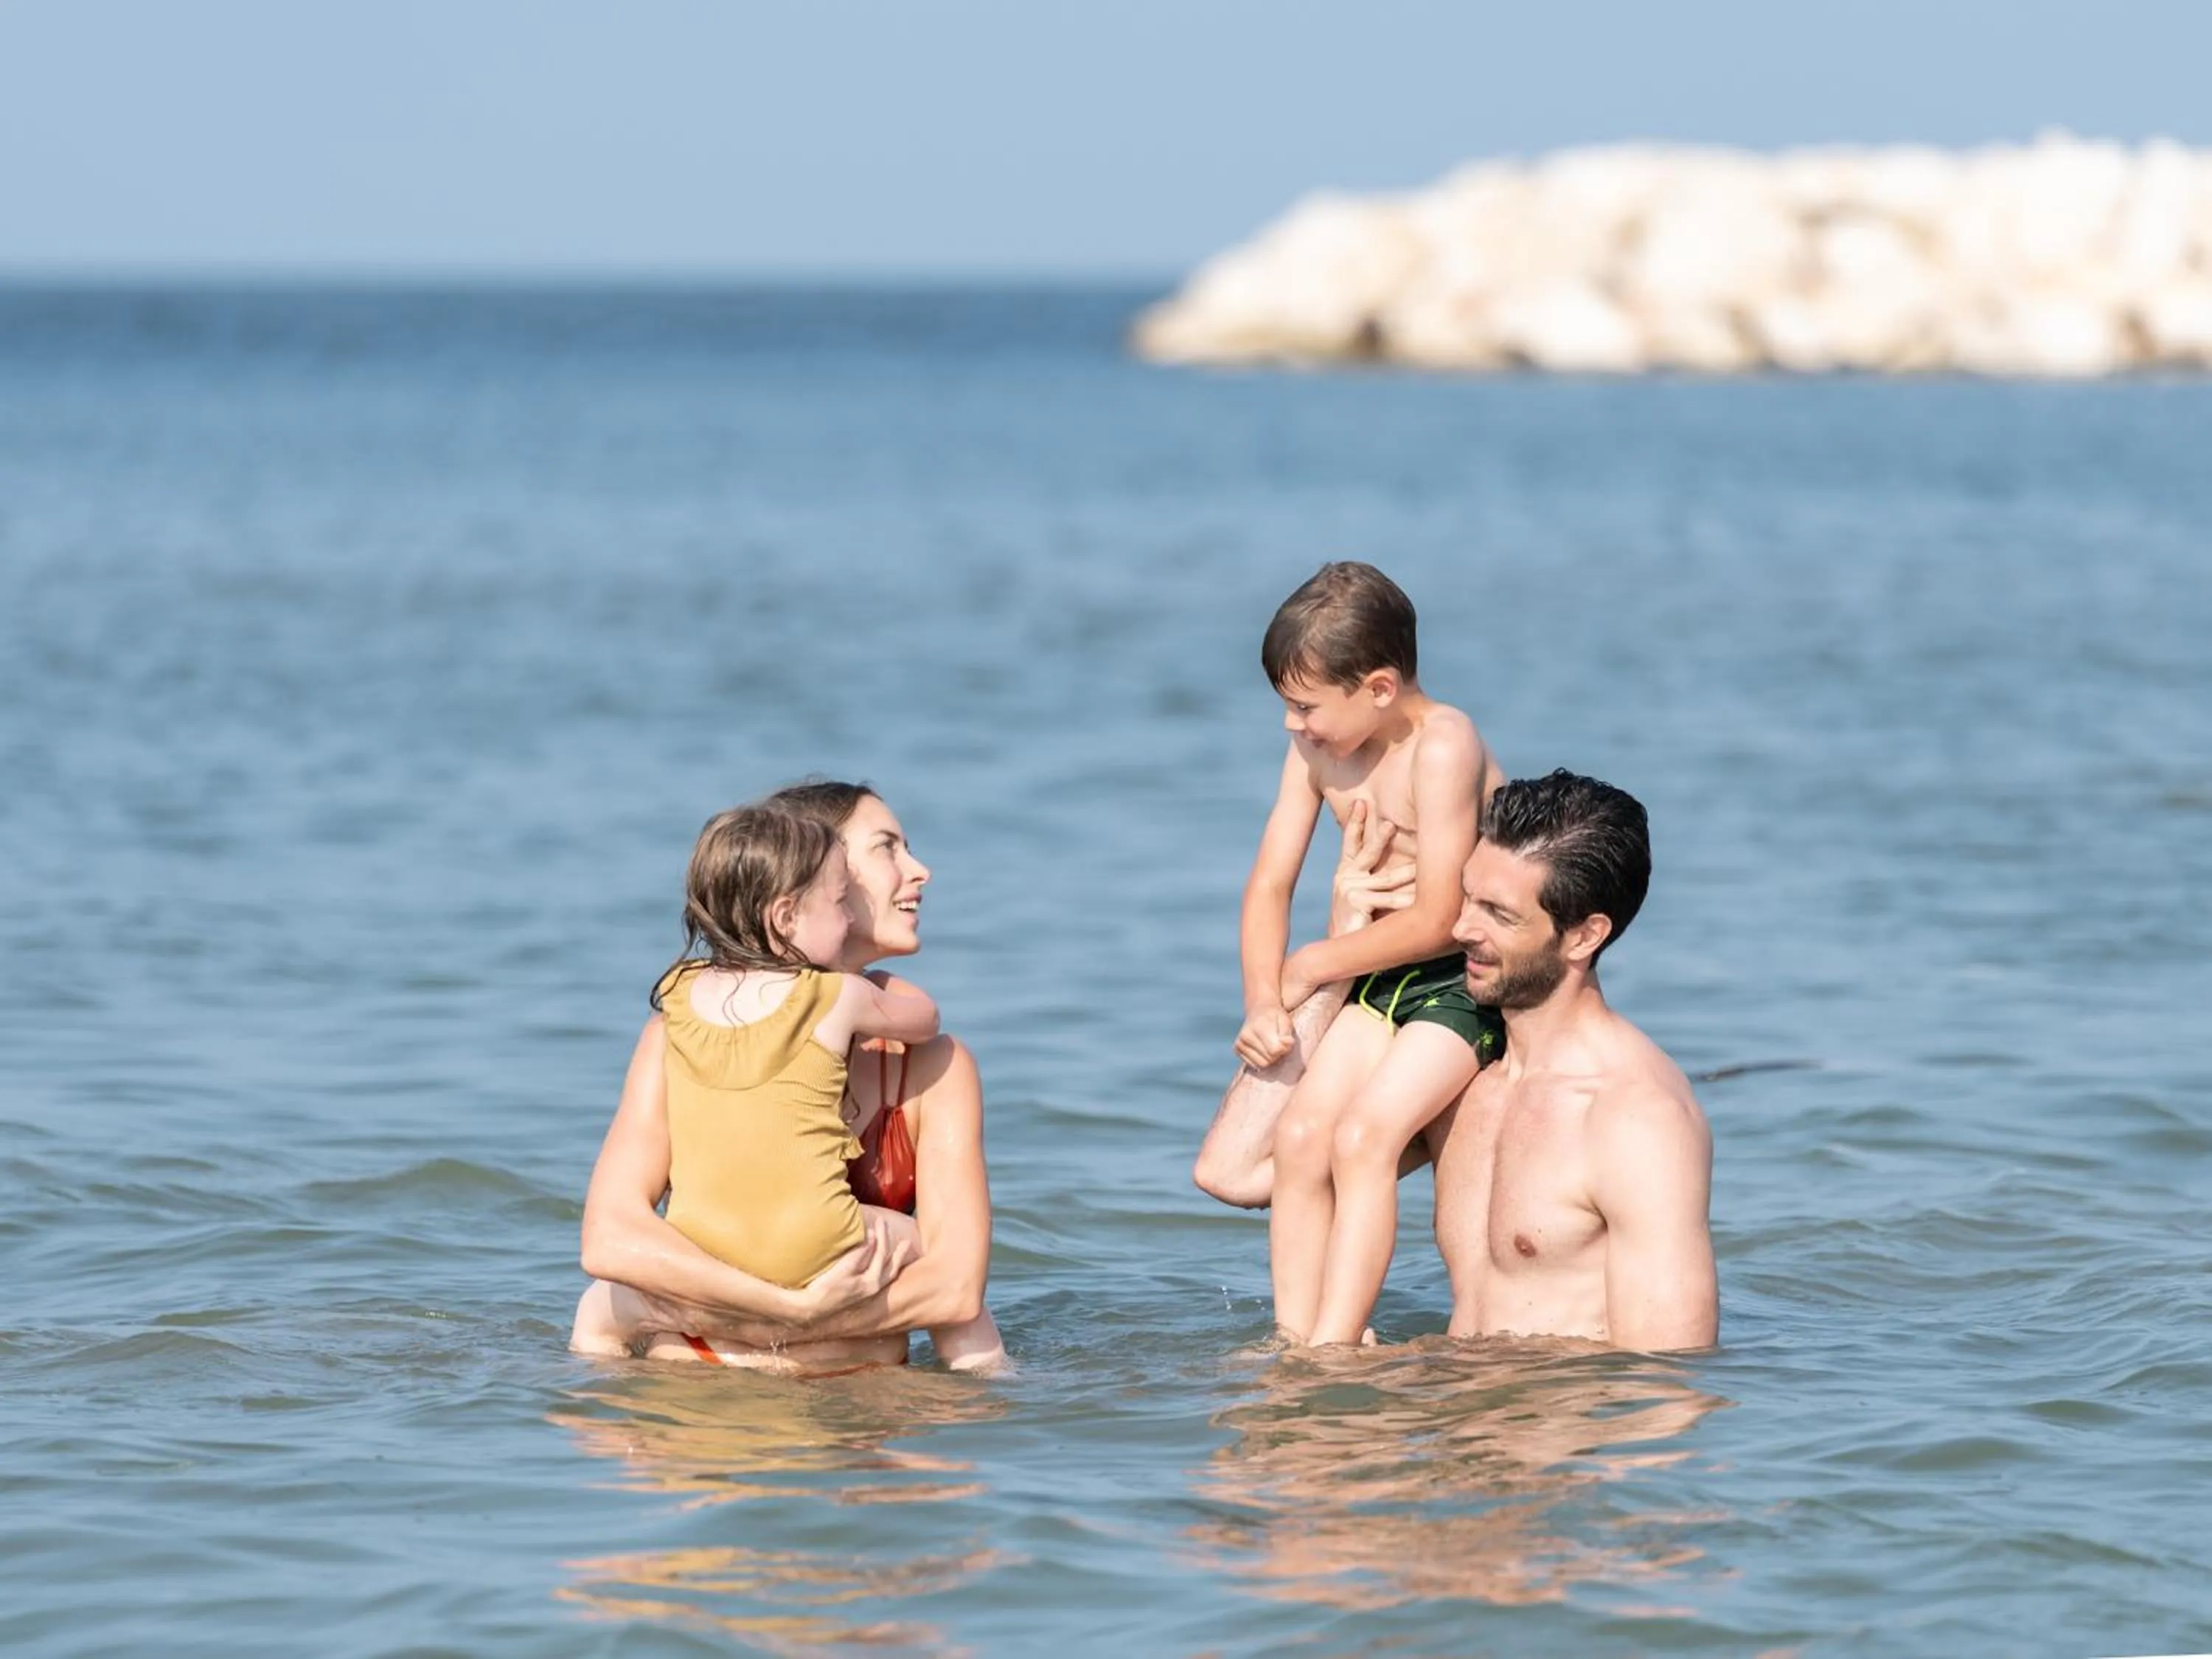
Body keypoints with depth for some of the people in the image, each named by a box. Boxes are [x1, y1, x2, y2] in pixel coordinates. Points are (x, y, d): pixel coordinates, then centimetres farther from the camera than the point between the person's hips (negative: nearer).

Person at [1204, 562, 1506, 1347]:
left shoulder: (1443, 746, -23)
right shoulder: (1317, 750, 1)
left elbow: (1436, 919, -23)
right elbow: (1270, 884, 4)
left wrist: (1312, 966, -10)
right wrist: (1263, 1002, -13)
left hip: (1471, 980, -8)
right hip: (1388, 980, 8)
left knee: (1363, 1135, -22)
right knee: (1300, 1134, -7)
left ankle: (1330, 1350, -22)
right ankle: (1292, 1343, -3)